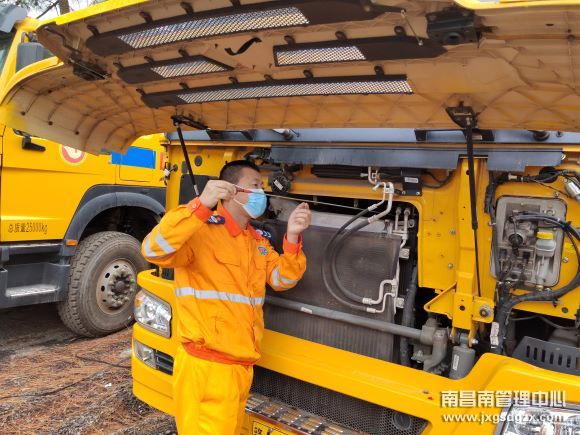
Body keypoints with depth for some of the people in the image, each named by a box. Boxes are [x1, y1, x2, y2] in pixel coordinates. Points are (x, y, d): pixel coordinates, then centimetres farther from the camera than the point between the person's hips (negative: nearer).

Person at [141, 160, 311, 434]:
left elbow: (282, 280, 9)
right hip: (206, 367, -8)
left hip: (242, 365, 8)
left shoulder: (258, 240, 13)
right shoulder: (202, 230, -14)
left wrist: (292, 238, -6)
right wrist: (201, 206, -36)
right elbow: (155, 251, -29)